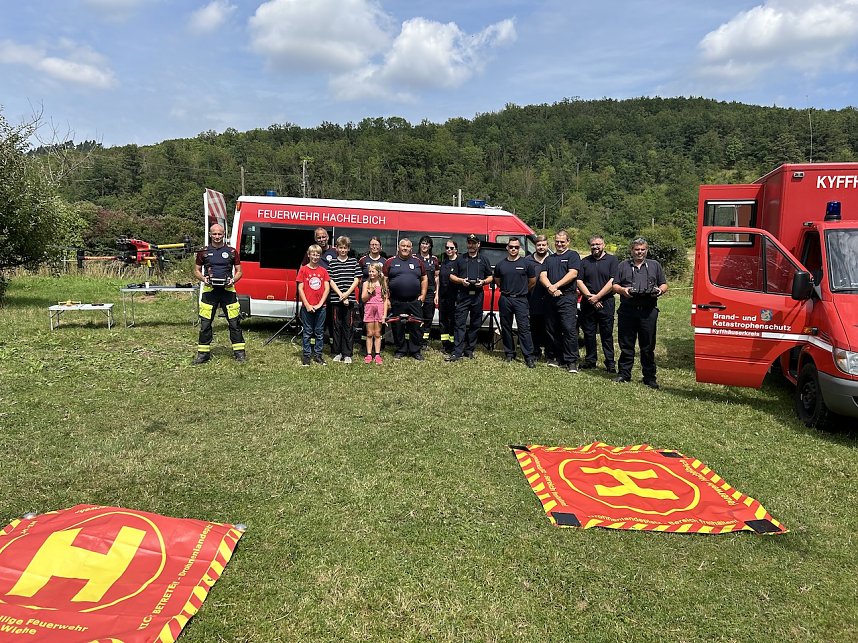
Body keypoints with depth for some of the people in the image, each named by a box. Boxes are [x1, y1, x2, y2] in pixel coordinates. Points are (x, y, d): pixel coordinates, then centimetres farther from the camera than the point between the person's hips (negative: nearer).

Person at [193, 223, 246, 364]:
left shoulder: (231, 251, 7)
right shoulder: (203, 252, 8)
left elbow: (239, 271, 11)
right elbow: (196, 271, 14)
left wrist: (233, 280, -9)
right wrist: (203, 278, -7)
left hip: (228, 290, 0)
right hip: (209, 290, 1)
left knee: (234, 322, 0)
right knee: (205, 323, 3)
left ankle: (239, 352, 8)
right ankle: (203, 352, 12)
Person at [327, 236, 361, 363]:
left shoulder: (354, 262, 7)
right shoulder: (332, 263, 5)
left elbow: (356, 279, 2)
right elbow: (331, 281, 0)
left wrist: (347, 293, -9)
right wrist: (341, 295, -10)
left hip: (350, 299, 0)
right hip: (336, 299, 0)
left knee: (349, 326, 2)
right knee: (336, 326, 5)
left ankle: (347, 354, 6)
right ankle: (337, 353, 14)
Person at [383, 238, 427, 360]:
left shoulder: (417, 262, 10)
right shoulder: (390, 262, 5)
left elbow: (424, 279, 14)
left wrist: (423, 295, 5)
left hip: (415, 301, 1)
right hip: (396, 302, -1)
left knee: (416, 327, 2)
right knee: (398, 327, 6)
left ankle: (416, 351, 13)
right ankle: (400, 350, 18)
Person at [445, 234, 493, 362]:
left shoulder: (483, 260, 13)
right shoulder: (460, 259, 12)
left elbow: (490, 277, 14)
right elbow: (452, 276, 11)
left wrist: (483, 282, -7)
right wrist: (461, 280, -9)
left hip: (478, 296, 2)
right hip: (463, 295, -1)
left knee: (475, 324, 5)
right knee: (460, 324, -8)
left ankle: (470, 350, 15)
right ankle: (457, 352, -10)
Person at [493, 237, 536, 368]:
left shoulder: (525, 263, 1)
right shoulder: (500, 264, 8)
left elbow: (532, 281, 10)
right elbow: (497, 281, 21)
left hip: (520, 299, -3)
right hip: (505, 299, 3)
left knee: (524, 328, -8)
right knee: (506, 327, 8)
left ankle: (529, 357, -7)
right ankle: (509, 353, 20)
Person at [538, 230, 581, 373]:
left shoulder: (573, 255, 4)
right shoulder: (549, 259, 21)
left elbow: (573, 274, -10)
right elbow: (542, 276, 9)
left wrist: (556, 286, -14)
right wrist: (550, 287, -12)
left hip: (567, 298, -6)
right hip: (551, 298, 6)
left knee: (569, 329, -12)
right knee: (553, 330, 8)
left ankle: (571, 361, -9)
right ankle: (559, 358, 17)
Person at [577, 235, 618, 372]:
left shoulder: (612, 260, 2)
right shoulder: (584, 262, 12)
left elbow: (612, 282, -7)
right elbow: (579, 281, 5)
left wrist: (597, 297, -11)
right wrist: (590, 297, -8)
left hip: (606, 302, -3)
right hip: (587, 303, 3)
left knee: (607, 334, -1)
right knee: (588, 333, 8)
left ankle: (610, 363, 5)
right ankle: (590, 360, 18)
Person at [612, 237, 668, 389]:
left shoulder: (655, 265, 16)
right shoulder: (623, 266, 15)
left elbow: (664, 285, 17)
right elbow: (614, 285, 12)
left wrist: (660, 290, -6)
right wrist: (622, 290, -10)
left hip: (648, 311, 0)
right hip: (627, 309, 0)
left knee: (648, 346, 3)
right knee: (626, 345, 3)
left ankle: (650, 377, 10)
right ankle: (624, 374, 13)